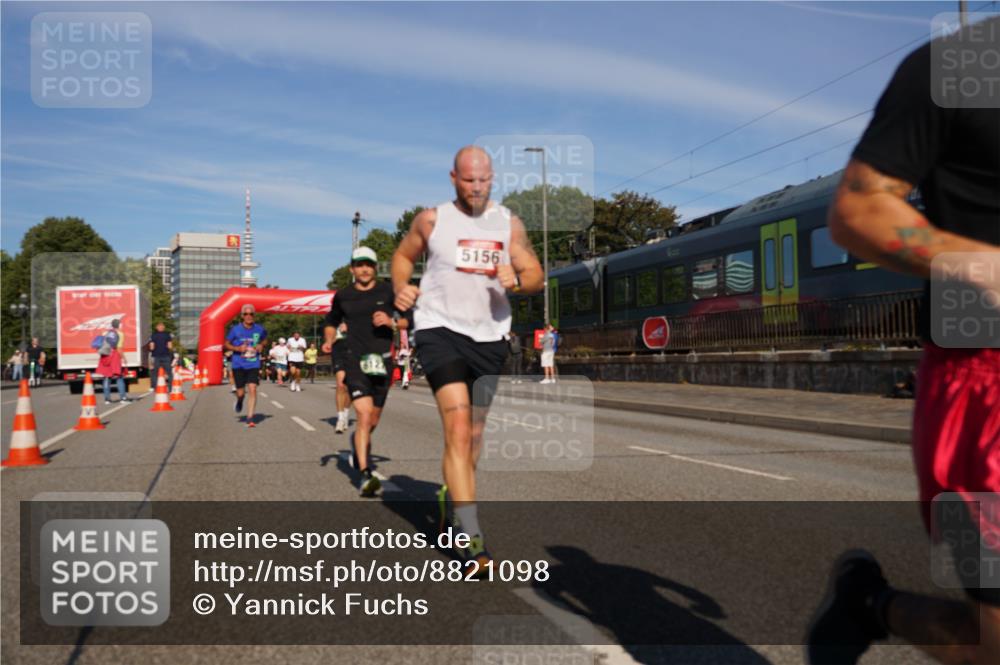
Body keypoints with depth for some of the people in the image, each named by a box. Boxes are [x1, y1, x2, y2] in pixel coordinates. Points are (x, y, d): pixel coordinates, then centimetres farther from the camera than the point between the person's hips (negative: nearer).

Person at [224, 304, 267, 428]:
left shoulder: (259, 329, 0)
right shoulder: (235, 329, -6)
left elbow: (265, 340, 19)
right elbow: (226, 344, 3)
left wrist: (261, 346, -3)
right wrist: (238, 348, -15)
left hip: (253, 365, 1)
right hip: (238, 365, 0)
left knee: (252, 390, -13)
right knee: (241, 392, 4)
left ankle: (250, 418, -6)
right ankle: (239, 401, 43)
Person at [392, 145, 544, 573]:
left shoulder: (509, 224, 7)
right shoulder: (432, 220, 2)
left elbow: (536, 276, 7)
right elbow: (403, 255, 16)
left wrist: (517, 281, -16)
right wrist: (401, 288, -5)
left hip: (489, 337, 4)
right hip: (440, 329, -4)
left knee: (473, 434, 15)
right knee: (458, 429, -17)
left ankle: (451, 496, 42)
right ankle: (470, 538, -16)